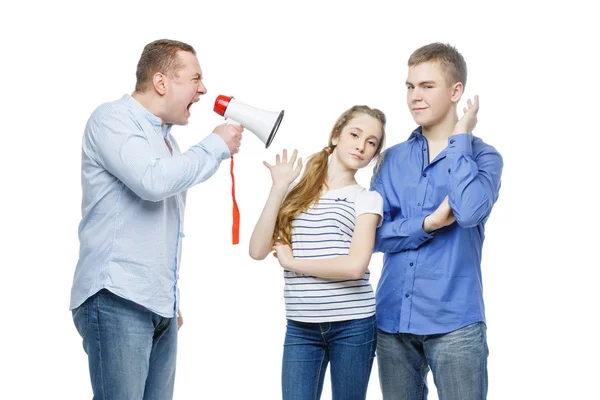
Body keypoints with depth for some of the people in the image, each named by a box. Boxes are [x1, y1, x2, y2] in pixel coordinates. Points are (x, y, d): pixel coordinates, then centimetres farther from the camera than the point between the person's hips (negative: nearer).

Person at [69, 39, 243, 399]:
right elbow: (152, 181, -23)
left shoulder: (164, 136, 21)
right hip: (117, 301, -8)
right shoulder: (112, 119, -5)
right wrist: (216, 147, -9)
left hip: (160, 304, 8)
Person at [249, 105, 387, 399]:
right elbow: (258, 251, -3)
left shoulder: (367, 199, -1)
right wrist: (278, 189, -5)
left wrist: (292, 262, -8)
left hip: (352, 324, -2)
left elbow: (355, 266, -15)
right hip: (300, 327, 2)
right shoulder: (295, 194, 7)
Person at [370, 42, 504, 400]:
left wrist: (459, 139, -10)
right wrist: (428, 224, -15)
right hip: (393, 318, 4)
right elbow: (371, 233, 1)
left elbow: (469, 211, -22)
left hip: (454, 322, -4)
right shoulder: (393, 159, 9)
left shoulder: (482, 156, -1)